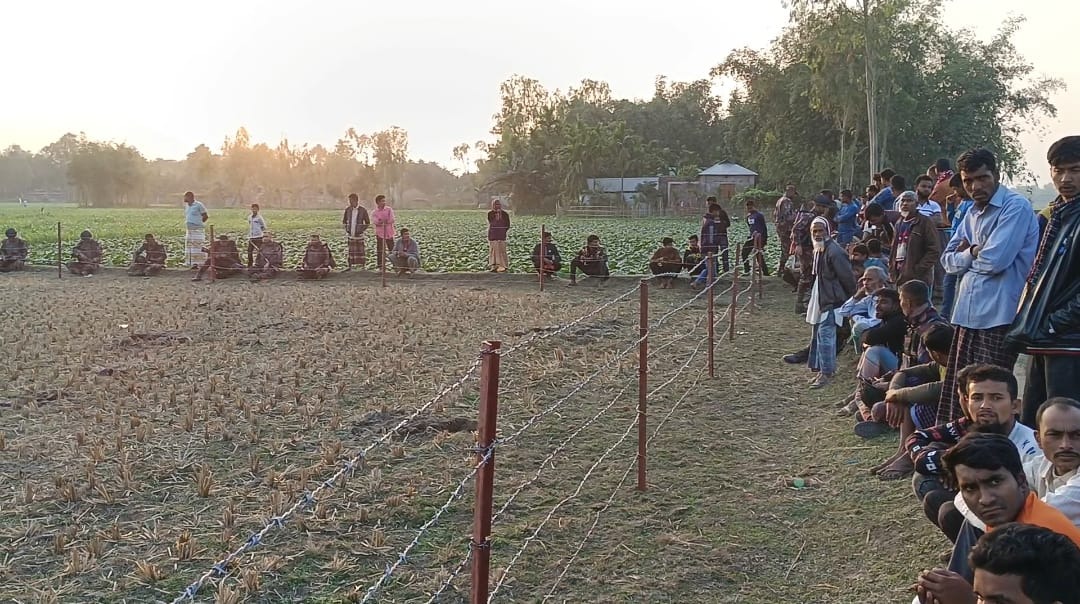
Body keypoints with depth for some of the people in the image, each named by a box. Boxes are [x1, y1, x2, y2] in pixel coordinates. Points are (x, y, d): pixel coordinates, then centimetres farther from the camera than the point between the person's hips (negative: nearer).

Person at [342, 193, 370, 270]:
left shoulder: (363, 210, -4)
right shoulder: (347, 210, 5)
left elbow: (368, 223, 3)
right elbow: (344, 221, 17)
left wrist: (363, 231, -4)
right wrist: (346, 229, 6)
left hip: (359, 235, -3)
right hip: (350, 235, 3)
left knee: (361, 251, 0)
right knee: (349, 251, 4)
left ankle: (362, 266, 8)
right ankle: (348, 266, 11)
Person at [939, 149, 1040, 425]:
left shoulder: (1016, 207, -8)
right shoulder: (973, 213, 18)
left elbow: (995, 260, -18)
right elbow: (949, 260, 16)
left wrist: (968, 253, 1)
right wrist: (975, 253, -3)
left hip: (998, 319, -8)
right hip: (967, 315, 8)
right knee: (959, 396, 10)